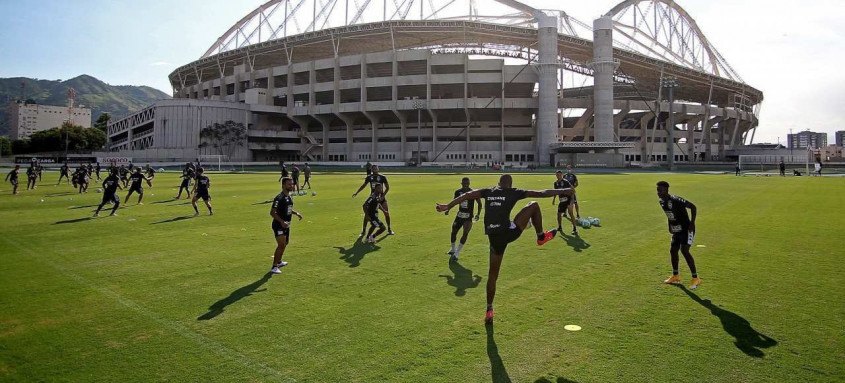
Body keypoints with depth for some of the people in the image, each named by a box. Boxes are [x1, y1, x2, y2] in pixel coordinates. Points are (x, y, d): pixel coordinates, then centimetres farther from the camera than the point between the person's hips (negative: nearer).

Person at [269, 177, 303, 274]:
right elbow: (272, 212, -24)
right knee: (281, 245, -15)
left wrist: (296, 213, 8)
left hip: (286, 225, 10)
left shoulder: (289, 197, 9)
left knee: (285, 243, 21)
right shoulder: (279, 198, -20)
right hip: (279, 225, -10)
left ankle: (279, 261, 40)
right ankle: (274, 267, -7)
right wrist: (282, 221, -31)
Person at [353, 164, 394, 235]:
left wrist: (383, 195, -14)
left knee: (386, 213, -3)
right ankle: (363, 230, 9)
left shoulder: (382, 177, -7)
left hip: (381, 197, -1)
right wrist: (356, 193, 8)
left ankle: (389, 229, 16)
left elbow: (387, 187, -2)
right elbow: (363, 185, 12)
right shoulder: (369, 177, 0)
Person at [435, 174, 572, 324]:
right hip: (508, 232, -4)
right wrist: (563, 191, 15)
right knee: (533, 205, 12)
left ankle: (489, 310, 20)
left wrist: (448, 206, 11)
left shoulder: (488, 192, 15)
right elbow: (540, 193, 6)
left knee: (493, 274, 18)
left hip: (494, 238, 4)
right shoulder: (513, 193, 5)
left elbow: (467, 195, 7)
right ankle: (541, 237, 26)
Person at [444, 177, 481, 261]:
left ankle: (457, 253, -8)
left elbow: (479, 203, -3)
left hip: (468, 217, -4)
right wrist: (448, 209, 4)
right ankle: (453, 249, 33)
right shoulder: (458, 192, 0)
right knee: (453, 232, 8)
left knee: (465, 233, -16)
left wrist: (478, 214, -14)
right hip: (459, 215, 4)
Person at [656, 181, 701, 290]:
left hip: (686, 229, -9)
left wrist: (692, 223, -24)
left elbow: (692, 206, -23)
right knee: (673, 251, 11)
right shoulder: (662, 202, 2)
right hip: (677, 230, 9)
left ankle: (695, 278, -9)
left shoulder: (675, 200, -24)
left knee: (684, 250, -18)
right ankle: (676, 276, 28)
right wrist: (670, 226, 15)